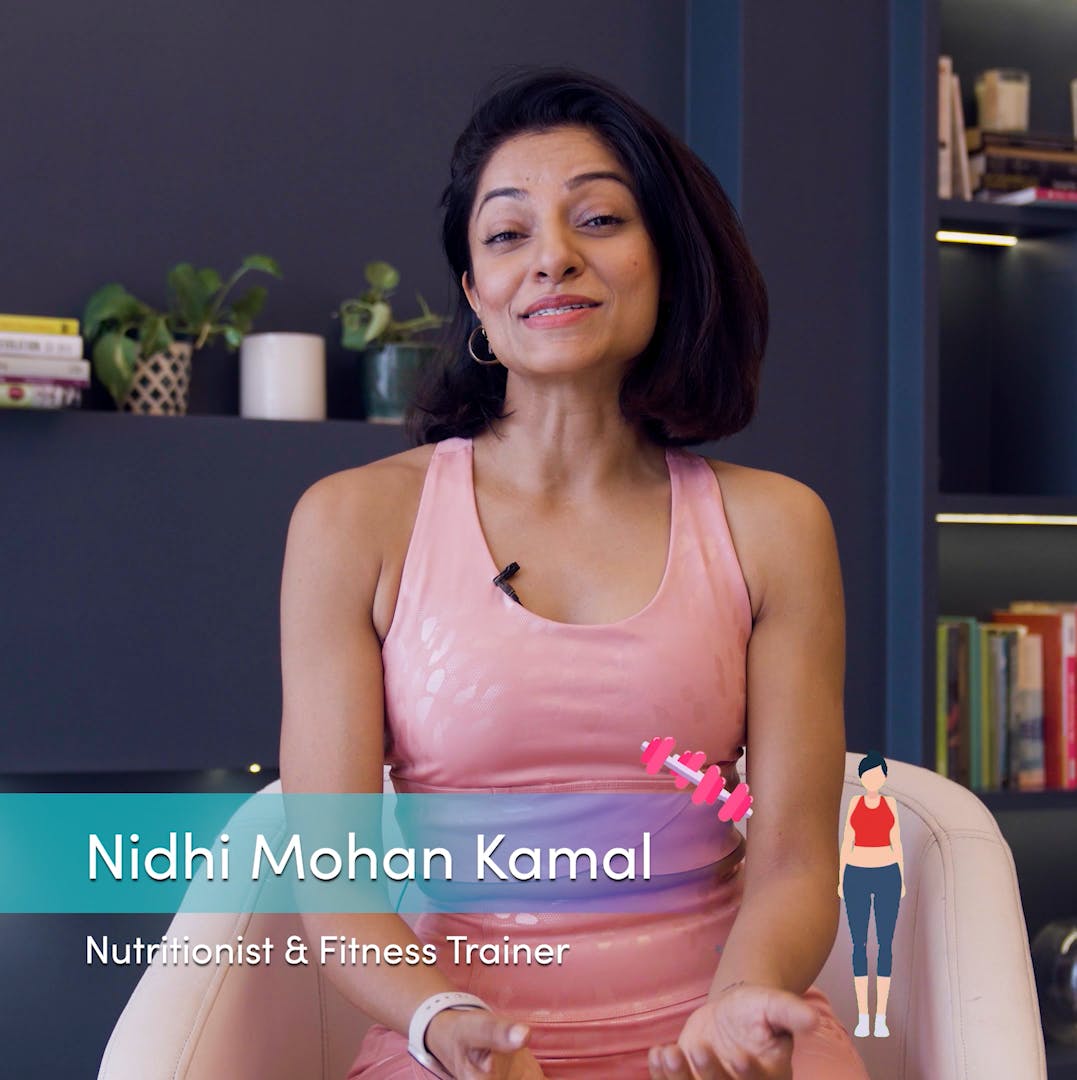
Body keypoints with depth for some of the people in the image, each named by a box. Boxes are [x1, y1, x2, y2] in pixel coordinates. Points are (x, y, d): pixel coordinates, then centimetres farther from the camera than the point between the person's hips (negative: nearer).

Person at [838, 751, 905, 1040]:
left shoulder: (890, 803, 4)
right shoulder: (855, 802, 4)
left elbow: (896, 843, 7)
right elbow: (846, 842, 6)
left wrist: (902, 881, 4)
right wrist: (841, 880, 3)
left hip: (887, 876, 0)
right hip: (857, 877, 0)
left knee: (885, 944, 0)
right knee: (859, 944, 0)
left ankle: (881, 1018, 7)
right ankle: (862, 1018, 8)